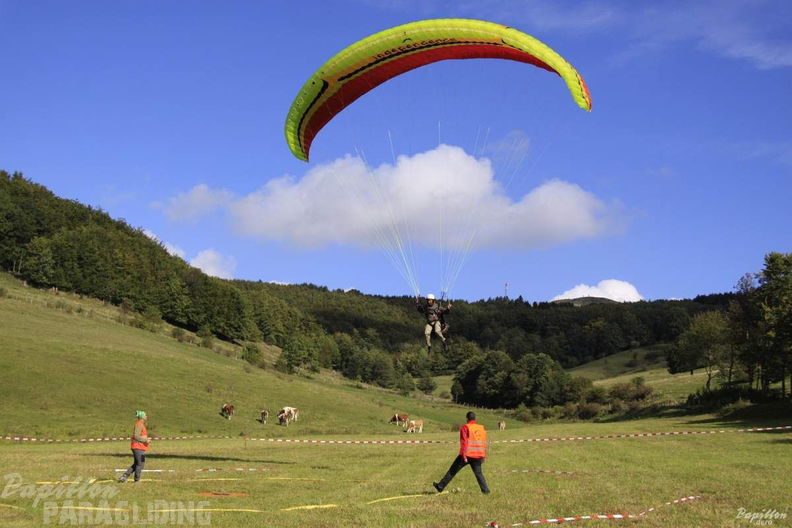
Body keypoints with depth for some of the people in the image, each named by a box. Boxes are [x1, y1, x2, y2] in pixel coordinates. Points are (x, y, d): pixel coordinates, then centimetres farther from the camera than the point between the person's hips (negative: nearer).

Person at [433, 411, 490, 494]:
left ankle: (440, 486, 9)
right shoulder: (482, 428, 11)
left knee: (452, 470, 4)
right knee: (478, 473, 14)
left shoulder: (465, 428, -4)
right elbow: (484, 443, 15)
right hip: (478, 456, 4)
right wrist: (483, 456, 22)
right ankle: (485, 490, 5)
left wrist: (464, 455, -15)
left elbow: (464, 442, -13)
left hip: (467, 455, -4)